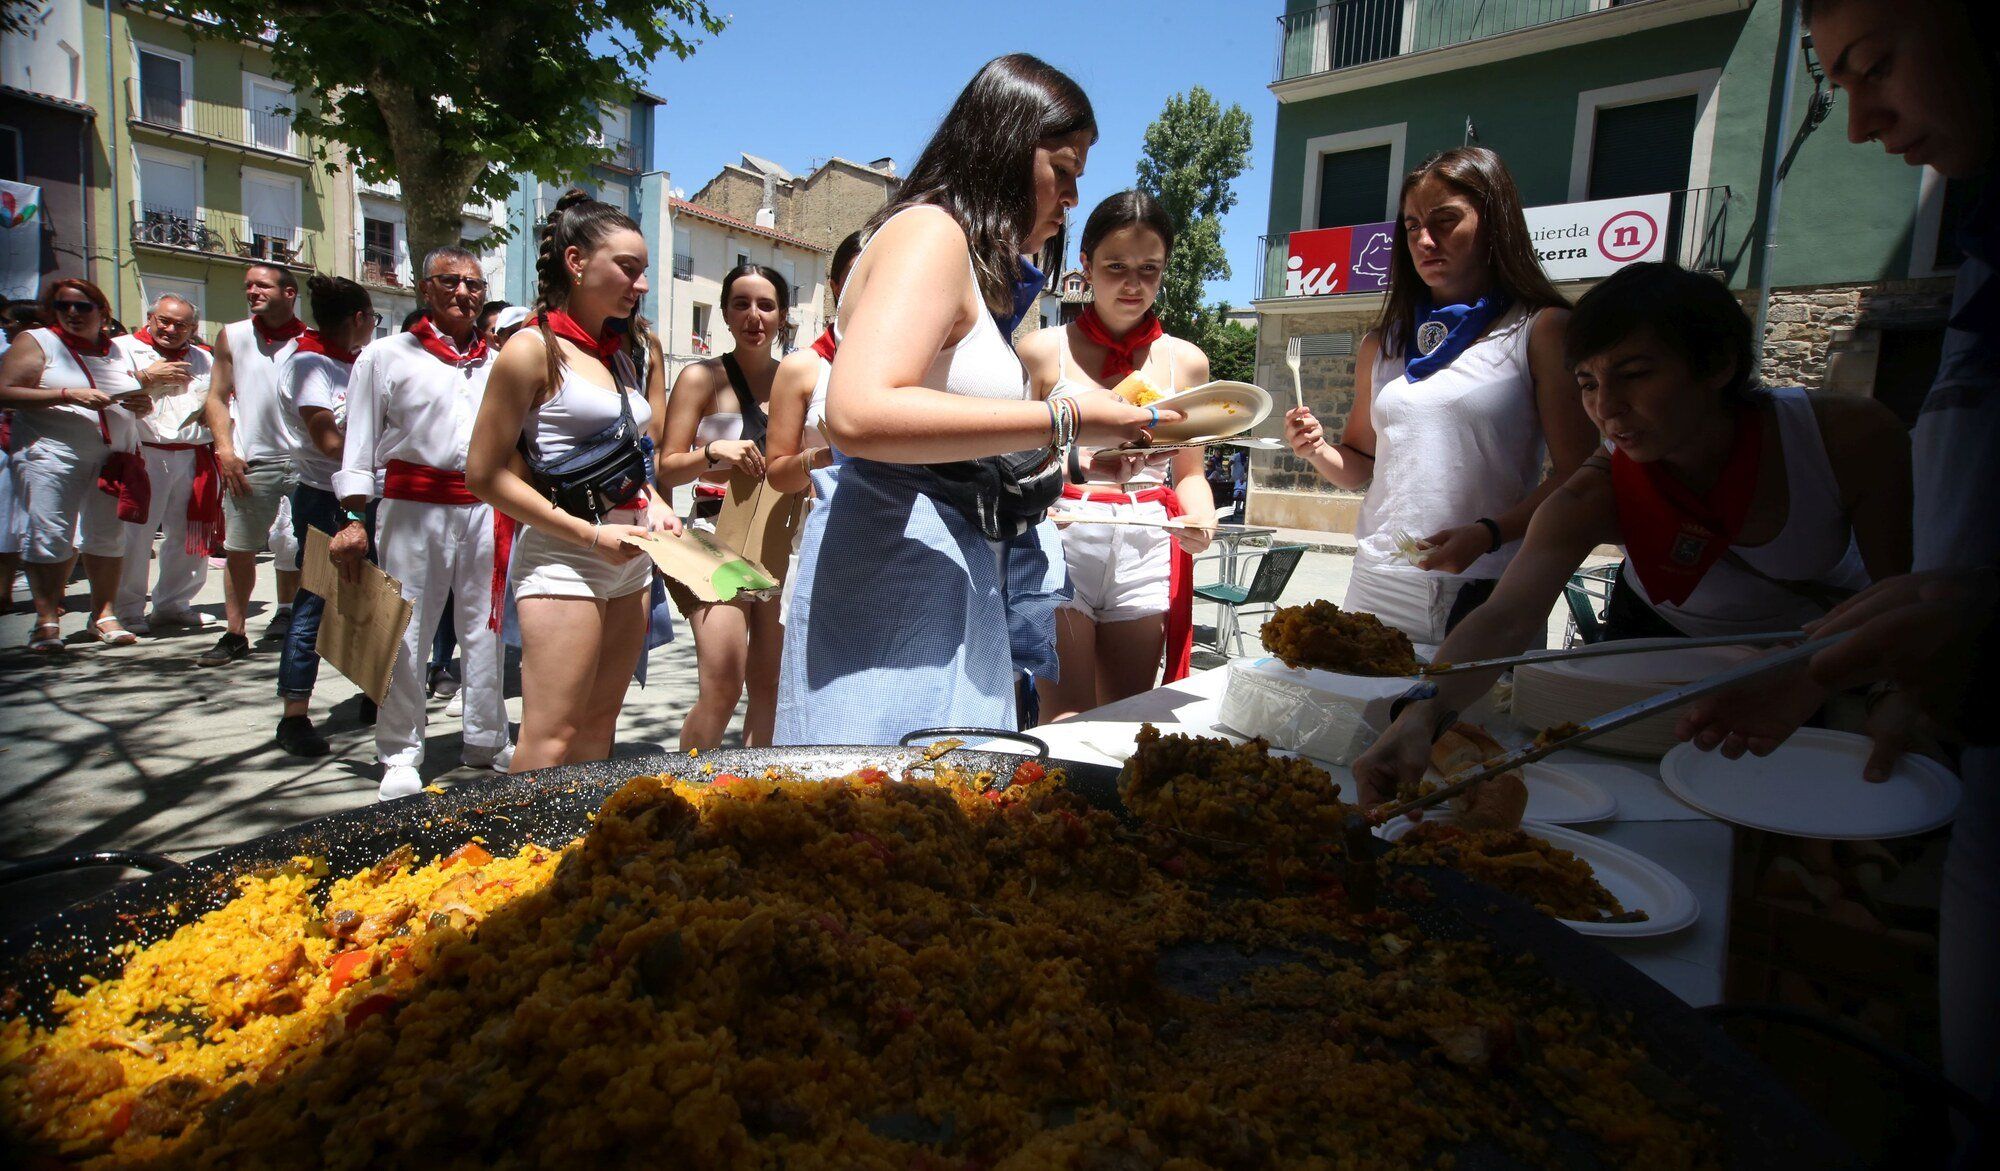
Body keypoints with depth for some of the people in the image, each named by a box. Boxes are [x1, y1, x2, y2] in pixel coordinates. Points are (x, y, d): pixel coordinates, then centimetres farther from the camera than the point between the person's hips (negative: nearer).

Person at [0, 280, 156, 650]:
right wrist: (69, 395, -17)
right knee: (50, 537, -7)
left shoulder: (118, 350, 17)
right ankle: (47, 620, -2)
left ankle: (103, 614, 11)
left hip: (114, 459, 4)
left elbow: (138, 404, 25)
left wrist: (142, 405, 1)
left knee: (108, 538, 4)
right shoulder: (35, 342, 4)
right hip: (53, 456, -4)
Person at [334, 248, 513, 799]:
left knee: (485, 629, 10)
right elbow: (359, 443, -1)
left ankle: (485, 741, 22)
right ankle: (400, 755, 13)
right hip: (413, 506, -3)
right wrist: (354, 519, -8)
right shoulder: (386, 356, 3)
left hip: (483, 507, 4)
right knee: (404, 634, 1)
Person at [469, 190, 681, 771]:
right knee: (551, 740, -7)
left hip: (631, 561, 7)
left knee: (599, 725, 12)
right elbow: (485, 472, -9)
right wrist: (591, 534, -14)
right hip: (563, 560, -7)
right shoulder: (535, 348, -6)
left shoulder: (632, 349, 14)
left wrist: (657, 506, 4)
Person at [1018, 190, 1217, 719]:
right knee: (1065, 723, -5)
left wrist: (1201, 520, -4)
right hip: (1061, 542, -3)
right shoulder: (1044, 351, 3)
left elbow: (1189, 472, 17)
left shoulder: (1185, 360, 12)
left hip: (1147, 553, 3)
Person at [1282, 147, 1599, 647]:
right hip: (1377, 587, 4)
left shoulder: (1542, 329, 0)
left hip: (1487, 593, -4)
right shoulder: (1383, 343, 14)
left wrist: (1486, 534, -22)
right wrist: (1319, 451, -1)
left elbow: (1574, 474, -7)